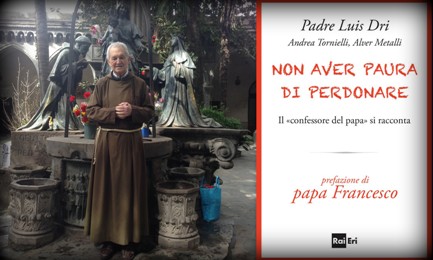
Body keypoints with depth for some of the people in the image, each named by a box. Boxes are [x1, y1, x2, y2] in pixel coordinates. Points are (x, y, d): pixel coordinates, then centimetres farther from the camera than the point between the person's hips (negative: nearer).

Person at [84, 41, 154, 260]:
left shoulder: (139, 84, 3)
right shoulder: (102, 84, 5)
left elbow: (149, 112, 3)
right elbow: (91, 111, 1)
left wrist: (132, 111, -16)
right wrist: (114, 112, -14)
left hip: (131, 142, -1)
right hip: (106, 142, 1)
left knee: (129, 189, 3)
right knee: (106, 189, 3)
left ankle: (129, 240, 14)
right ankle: (108, 238, 16)